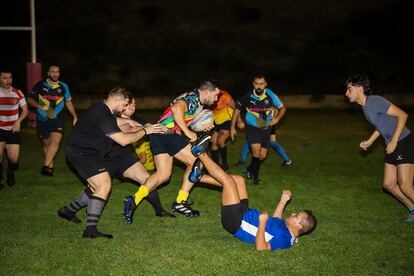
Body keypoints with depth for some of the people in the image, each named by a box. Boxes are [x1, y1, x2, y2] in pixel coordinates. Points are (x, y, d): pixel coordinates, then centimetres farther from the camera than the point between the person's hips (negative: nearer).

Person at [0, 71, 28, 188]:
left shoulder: (17, 93, 1)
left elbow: (25, 110, 6)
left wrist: (18, 121, -12)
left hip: (13, 130, 1)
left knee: (14, 160, -4)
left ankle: (11, 172, 32)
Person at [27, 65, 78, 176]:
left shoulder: (63, 86, 6)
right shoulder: (40, 85, 0)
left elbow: (68, 102, 16)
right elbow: (30, 99, 2)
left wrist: (75, 116, 9)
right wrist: (40, 106, -16)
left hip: (57, 119, 0)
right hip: (42, 120, 1)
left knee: (55, 142, -20)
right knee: (47, 144, 9)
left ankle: (45, 166, -21)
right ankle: (51, 166, 23)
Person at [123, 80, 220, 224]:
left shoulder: (197, 103, 21)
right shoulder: (193, 99, -10)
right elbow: (176, 109, -29)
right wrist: (188, 133, -24)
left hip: (158, 136, 10)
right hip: (168, 134, -10)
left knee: (163, 174, 11)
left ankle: (134, 200, -2)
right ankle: (180, 202, 5)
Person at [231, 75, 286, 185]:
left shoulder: (270, 95, -15)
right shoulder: (248, 97, -16)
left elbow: (282, 108, 1)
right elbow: (237, 109, -1)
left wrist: (277, 119, -15)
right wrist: (232, 127, 0)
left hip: (265, 128, 3)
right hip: (252, 127, -3)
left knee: (262, 155, 5)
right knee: (256, 150, -22)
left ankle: (250, 170, 34)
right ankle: (255, 175, -2)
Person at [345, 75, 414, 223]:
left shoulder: (374, 101, -19)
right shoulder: (365, 106, 10)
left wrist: (394, 141, -22)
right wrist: (369, 141, 16)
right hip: (393, 146, 10)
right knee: (389, 184, 10)